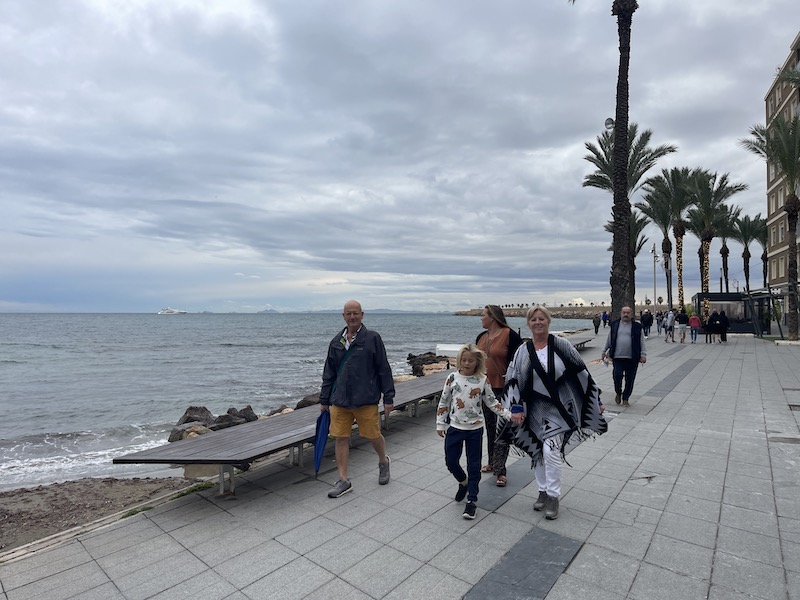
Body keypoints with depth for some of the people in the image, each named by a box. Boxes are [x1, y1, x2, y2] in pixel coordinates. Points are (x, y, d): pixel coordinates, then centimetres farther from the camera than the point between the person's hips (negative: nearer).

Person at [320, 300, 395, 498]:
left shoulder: (373, 339, -5)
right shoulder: (336, 342, 8)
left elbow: (384, 370, -4)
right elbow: (328, 374, 14)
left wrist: (388, 398, -5)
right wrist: (324, 400, 14)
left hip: (366, 400, -3)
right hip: (339, 401, 4)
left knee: (373, 436, 9)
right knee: (341, 438, 6)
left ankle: (383, 462, 40)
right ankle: (343, 480, 20)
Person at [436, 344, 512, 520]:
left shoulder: (483, 380, -7)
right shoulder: (452, 378, -6)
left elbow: (492, 402, 2)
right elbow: (443, 402, 1)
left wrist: (508, 414, -8)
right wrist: (440, 424, 3)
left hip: (475, 429, -1)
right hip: (455, 428, 1)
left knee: (474, 465, 7)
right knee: (451, 462, 8)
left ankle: (471, 500, 22)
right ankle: (464, 482, 38)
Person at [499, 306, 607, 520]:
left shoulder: (561, 345, -8)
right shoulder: (523, 351, -3)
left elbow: (582, 373, -2)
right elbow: (513, 380, -2)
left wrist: (596, 400, 1)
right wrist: (516, 409, -8)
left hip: (559, 407, -3)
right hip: (535, 408, 3)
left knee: (550, 450, -12)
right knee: (537, 452, 12)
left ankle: (553, 496, 7)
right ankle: (543, 492, 31)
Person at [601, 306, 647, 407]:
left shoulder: (637, 327, 6)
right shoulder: (614, 325, 10)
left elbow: (642, 342, 6)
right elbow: (609, 340, 18)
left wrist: (643, 355, -3)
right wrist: (604, 351, 20)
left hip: (632, 359, 0)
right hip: (617, 357, 0)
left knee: (630, 380, 3)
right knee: (617, 376, -12)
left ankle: (625, 399, 19)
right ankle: (618, 393, 16)